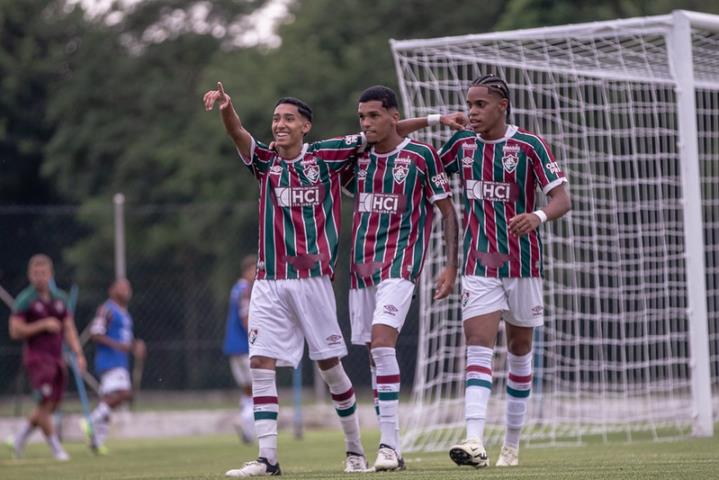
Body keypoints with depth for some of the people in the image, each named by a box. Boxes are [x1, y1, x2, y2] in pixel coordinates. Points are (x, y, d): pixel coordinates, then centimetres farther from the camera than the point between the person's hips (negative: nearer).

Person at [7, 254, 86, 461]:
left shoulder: (60, 298, 11)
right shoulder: (24, 300, -5)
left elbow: (69, 329, 12)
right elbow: (15, 331, -10)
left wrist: (78, 354, 0)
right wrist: (43, 325, -15)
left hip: (57, 357, 6)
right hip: (36, 357, -6)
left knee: (50, 406, 6)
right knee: (45, 403, -14)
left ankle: (21, 436, 26)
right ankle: (56, 447, -6)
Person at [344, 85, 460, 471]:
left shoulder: (421, 156, -4)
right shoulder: (358, 159, 10)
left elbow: (447, 211, 0)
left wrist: (451, 267, -5)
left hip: (401, 262, -6)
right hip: (361, 265, 6)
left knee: (382, 341, -22)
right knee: (374, 353, 5)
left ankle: (390, 444, -22)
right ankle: (390, 448, 10)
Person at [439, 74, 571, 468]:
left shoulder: (529, 146, -8)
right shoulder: (462, 143, 4)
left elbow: (562, 199, -14)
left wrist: (538, 217, -33)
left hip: (522, 264, -1)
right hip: (479, 265, 1)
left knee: (519, 352, 10)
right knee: (478, 346, -14)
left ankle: (512, 446, 22)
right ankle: (475, 442, -28)